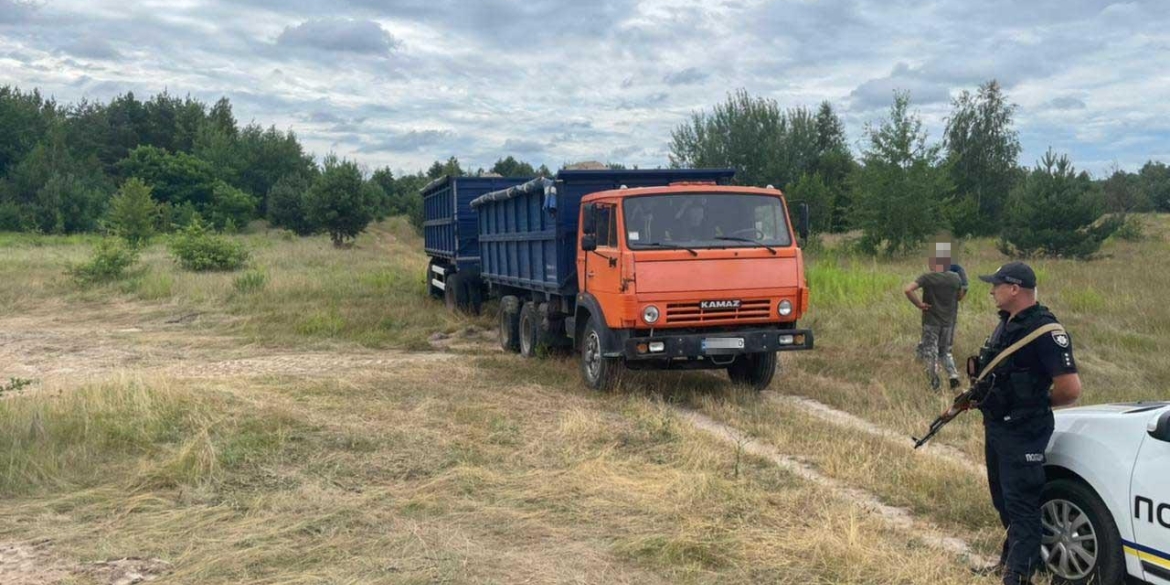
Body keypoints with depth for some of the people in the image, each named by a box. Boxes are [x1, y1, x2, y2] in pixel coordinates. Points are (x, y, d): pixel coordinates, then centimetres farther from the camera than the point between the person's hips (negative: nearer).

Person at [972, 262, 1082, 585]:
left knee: (1021, 503, -4)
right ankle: (1012, 555, 39)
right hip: (996, 425, 9)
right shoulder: (1006, 324, 9)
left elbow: (1070, 389, -23)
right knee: (1002, 497, 21)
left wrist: (1036, 403, -6)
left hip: (1023, 431, -9)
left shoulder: (1045, 331, -20)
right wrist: (976, 395, 4)